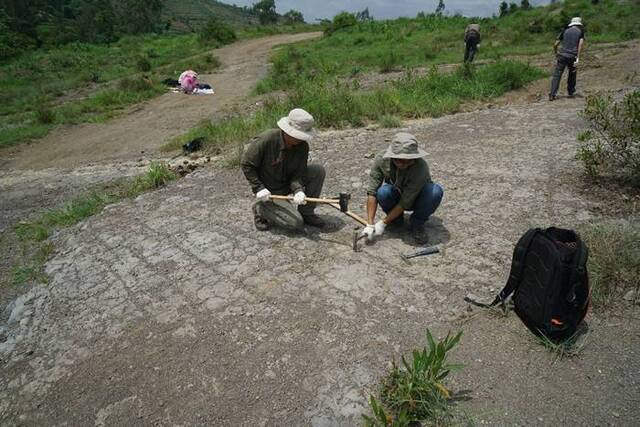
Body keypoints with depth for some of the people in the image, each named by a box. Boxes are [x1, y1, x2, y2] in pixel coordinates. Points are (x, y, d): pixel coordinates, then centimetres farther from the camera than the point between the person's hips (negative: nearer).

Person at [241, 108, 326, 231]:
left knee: (318, 170, -11)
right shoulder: (267, 140, -26)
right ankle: (261, 209, 7)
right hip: (269, 192, -6)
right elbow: (246, 164, -17)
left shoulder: (302, 146, -12)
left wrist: (298, 190, -31)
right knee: (297, 223, -15)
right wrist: (258, 188, -22)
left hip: (287, 183, 6)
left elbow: (298, 172, -10)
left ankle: (306, 212, 3)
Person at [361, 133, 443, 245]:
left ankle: (417, 222, -6)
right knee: (383, 192, -33)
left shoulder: (421, 168, -35)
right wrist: (370, 224, -29)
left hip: (415, 199, -1)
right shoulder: (381, 159, -26)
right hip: (395, 195, 2)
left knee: (436, 191, -34)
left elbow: (405, 202, -30)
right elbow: (372, 192, -25)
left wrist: (383, 223, -26)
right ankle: (396, 219, -1)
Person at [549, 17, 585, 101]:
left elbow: (555, 45, 9)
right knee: (572, 74, 19)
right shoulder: (581, 31, 10)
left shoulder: (565, 31, 15)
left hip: (562, 55, 0)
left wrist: (556, 54, 25)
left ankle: (552, 94, -14)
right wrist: (577, 58, -9)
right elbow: (581, 44, -6)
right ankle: (571, 93, 23)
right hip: (572, 56, 0)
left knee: (557, 75, -2)